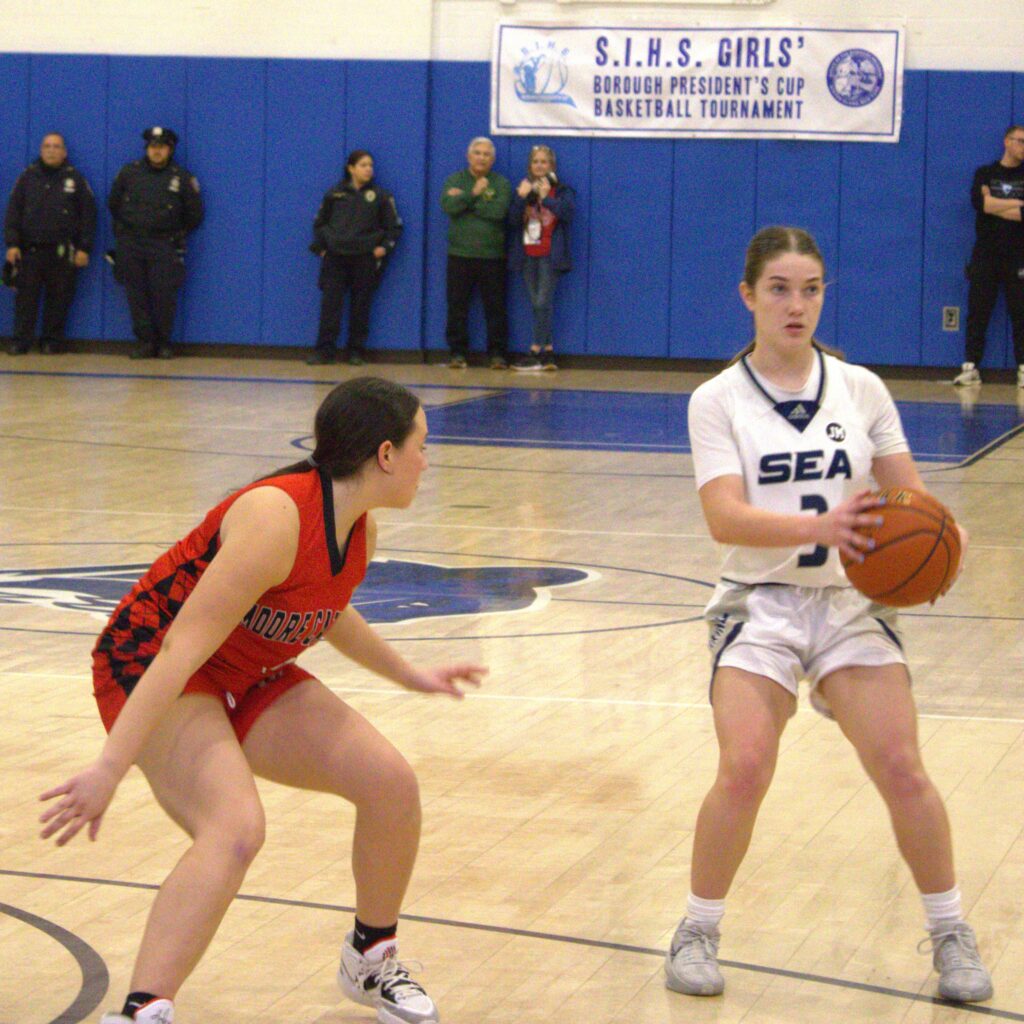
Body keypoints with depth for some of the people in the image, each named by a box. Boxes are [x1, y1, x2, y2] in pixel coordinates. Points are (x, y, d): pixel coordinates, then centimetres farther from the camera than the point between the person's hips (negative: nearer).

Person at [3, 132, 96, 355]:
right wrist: (11, 244, -4)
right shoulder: (28, 176, 9)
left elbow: (88, 214, 5)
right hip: (29, 250, 1)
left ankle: (52, 341, 10)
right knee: (25, 297, -3)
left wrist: (84, 248, -2)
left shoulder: (75, 178, 6)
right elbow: (13, 210, 6)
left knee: (58, 299, 1)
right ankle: (21, 342, 1)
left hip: (62, 252, -1)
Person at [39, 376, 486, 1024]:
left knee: (390, 783, -2)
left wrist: (409, 676, 30)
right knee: (235, 829, -32)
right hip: (151, 669, -9)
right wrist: (110, 768, -35)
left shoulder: (360, 531, -1)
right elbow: (185, 643, -32)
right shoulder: (276, 517, -30)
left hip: (248, 677, 9)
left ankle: (371, 960, 21)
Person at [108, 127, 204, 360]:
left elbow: (195, 214, 9)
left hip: (164, 246, -2)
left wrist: (177, 236, 9)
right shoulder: (129, 172, 7)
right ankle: (144, 342, 6)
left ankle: (164, 343, 3)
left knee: (164, 296, -8)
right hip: (131, 244, 2)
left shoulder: (182, 178, 1)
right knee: (137, 296, 0)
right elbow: (113, 203, 20)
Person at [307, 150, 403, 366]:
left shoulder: (380, 196, 4)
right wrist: (320, 247, 4)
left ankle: (356, 351, 11)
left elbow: (394, 227, 7)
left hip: (365, 259, 0)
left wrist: (385, 247, -5)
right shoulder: (335, 194, 7)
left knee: (361, 306, 3)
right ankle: (324, 350, -3)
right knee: (330, 304, -5)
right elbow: (320, 223, 15)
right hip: (335, 257, 1)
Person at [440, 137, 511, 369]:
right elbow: (448, 205, -9)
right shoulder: (455, 180, 9)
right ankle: (457, 353, 10)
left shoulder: (501, 183, 4)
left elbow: (499, 210, -14)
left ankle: (498, 354, 6)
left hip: (492, 256, -1)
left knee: (495, 307, 0)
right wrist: (474, 194, -13)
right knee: (457, 306, 2)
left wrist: (465, 200, -10)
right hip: (460, 255, 1)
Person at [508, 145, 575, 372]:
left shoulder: (561, 191, 3)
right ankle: (548, 352, 11)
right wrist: (521, 197, -13)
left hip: (550, 256, -5)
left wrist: (546, 198, -18)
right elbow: (512, 220, 1)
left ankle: (535, 353, -10)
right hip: (528, 255, 5)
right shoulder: (523, 189, 12)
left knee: (542, 303, -10)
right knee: (537, 305, 6)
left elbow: (568, 213, -15)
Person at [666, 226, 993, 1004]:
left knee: (901, 769, -8)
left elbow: (908, 492, 6)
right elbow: (725, 516, -16)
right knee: (744, 771, -19)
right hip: (761, 604, -2)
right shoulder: (719, 400, -3)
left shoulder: (860, 388, 5)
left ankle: (950, 931, 11)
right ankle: (699, 930, 3)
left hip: (851, 603, 2)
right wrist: (820, 527, -33)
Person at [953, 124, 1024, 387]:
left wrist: (994, 205, -5)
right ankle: (971, 367, 3)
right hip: (985, 255, 1)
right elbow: (978, 201, -9)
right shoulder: (985, 173, 10)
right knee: (977, 313, 0)